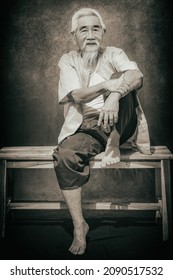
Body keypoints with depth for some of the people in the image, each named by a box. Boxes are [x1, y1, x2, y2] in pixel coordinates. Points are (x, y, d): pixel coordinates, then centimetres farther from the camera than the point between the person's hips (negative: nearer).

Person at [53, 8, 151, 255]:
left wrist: (114, 95, -40)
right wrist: (106, 84, -28)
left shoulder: (113, 54, 3)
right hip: (86, 128, 0)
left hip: (118, 125, 0)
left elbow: (137, 76, -20)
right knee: (64, 155, -30)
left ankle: (114, 147, -18)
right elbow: (77, 96, -11)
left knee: (122, 83, -24)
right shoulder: (68, 60, 6)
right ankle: (79, 226, -20)